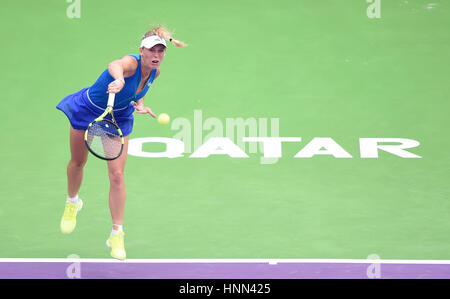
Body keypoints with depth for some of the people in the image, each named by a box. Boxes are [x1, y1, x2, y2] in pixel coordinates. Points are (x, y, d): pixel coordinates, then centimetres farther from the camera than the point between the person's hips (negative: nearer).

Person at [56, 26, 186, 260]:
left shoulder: (155, 71, -14)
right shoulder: (131, 62, -35)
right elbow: (116, 66, -62)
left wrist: (139, 102, -10)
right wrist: (119, 79, -85)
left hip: (118, 118, 4)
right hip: (88, 109, -3)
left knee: (116, 175, -7)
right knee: (77, 163, 19)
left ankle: (117, 235, 0)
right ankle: (72, 203, 50)